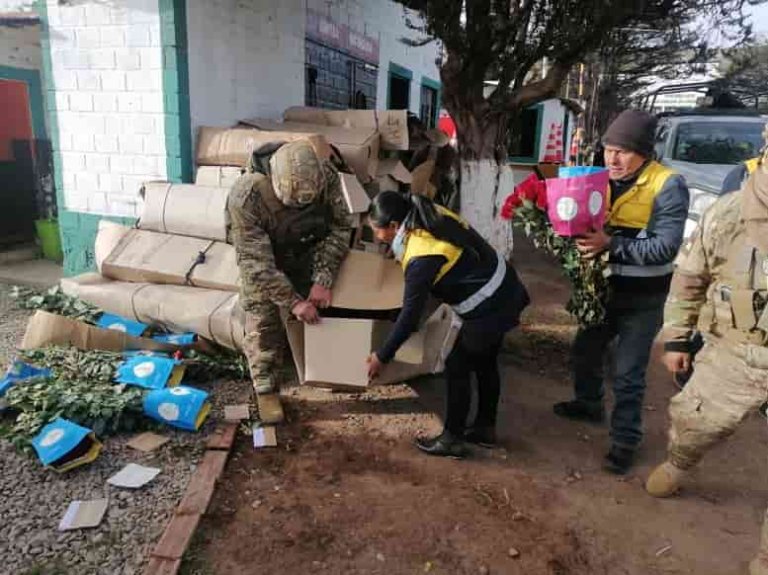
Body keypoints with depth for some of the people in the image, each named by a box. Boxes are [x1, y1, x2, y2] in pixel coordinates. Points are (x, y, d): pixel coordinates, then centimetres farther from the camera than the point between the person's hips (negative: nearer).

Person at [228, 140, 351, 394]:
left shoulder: (327, 176, -29)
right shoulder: (246, 195, -38)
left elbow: (339, 227, -17)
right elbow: (257, 260, -32)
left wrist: (323, 280, -24)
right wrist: (292, 301, -32)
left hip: (305, 253, 3)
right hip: (262, 258, -2)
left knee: (317, 308, 8)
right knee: (262, 316, -1)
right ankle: (263, 374, 21)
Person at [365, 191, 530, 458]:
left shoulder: (421, 258, -25)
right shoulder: (433, 216, -1)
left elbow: (410, 315, -21)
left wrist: (382, 356, -11)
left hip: (491, 307, -10)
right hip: (505, 290, 10)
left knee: (457, 367, 3)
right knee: (484, 363, 21)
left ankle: (452, 439, 16)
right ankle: (485, 427, 36)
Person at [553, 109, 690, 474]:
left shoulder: (668, 187, -17)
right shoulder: (602, 180, 1)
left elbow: (665, 247, -23)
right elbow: (588, 224, 6)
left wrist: (611, 245, -33)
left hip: (642, 299, -6)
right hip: (603, 289, 6)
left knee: (628, 375, 2)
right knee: (585, 351, 21)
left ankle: (625, 440, 20)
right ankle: (588, 404, 46)